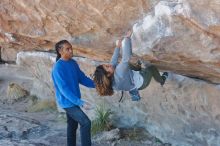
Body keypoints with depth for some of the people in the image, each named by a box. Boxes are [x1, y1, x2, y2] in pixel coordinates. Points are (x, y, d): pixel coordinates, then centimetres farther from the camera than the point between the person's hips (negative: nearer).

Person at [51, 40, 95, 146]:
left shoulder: (73, 63, 3)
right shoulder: (58, 68, -23)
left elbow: (82, 78, 9)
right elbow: (64, 89, -27)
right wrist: (80, 103, -31)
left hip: (74, 101, 8)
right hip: (67, 102, -8)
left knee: (72, 125, 18)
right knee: (86, 123, -13)